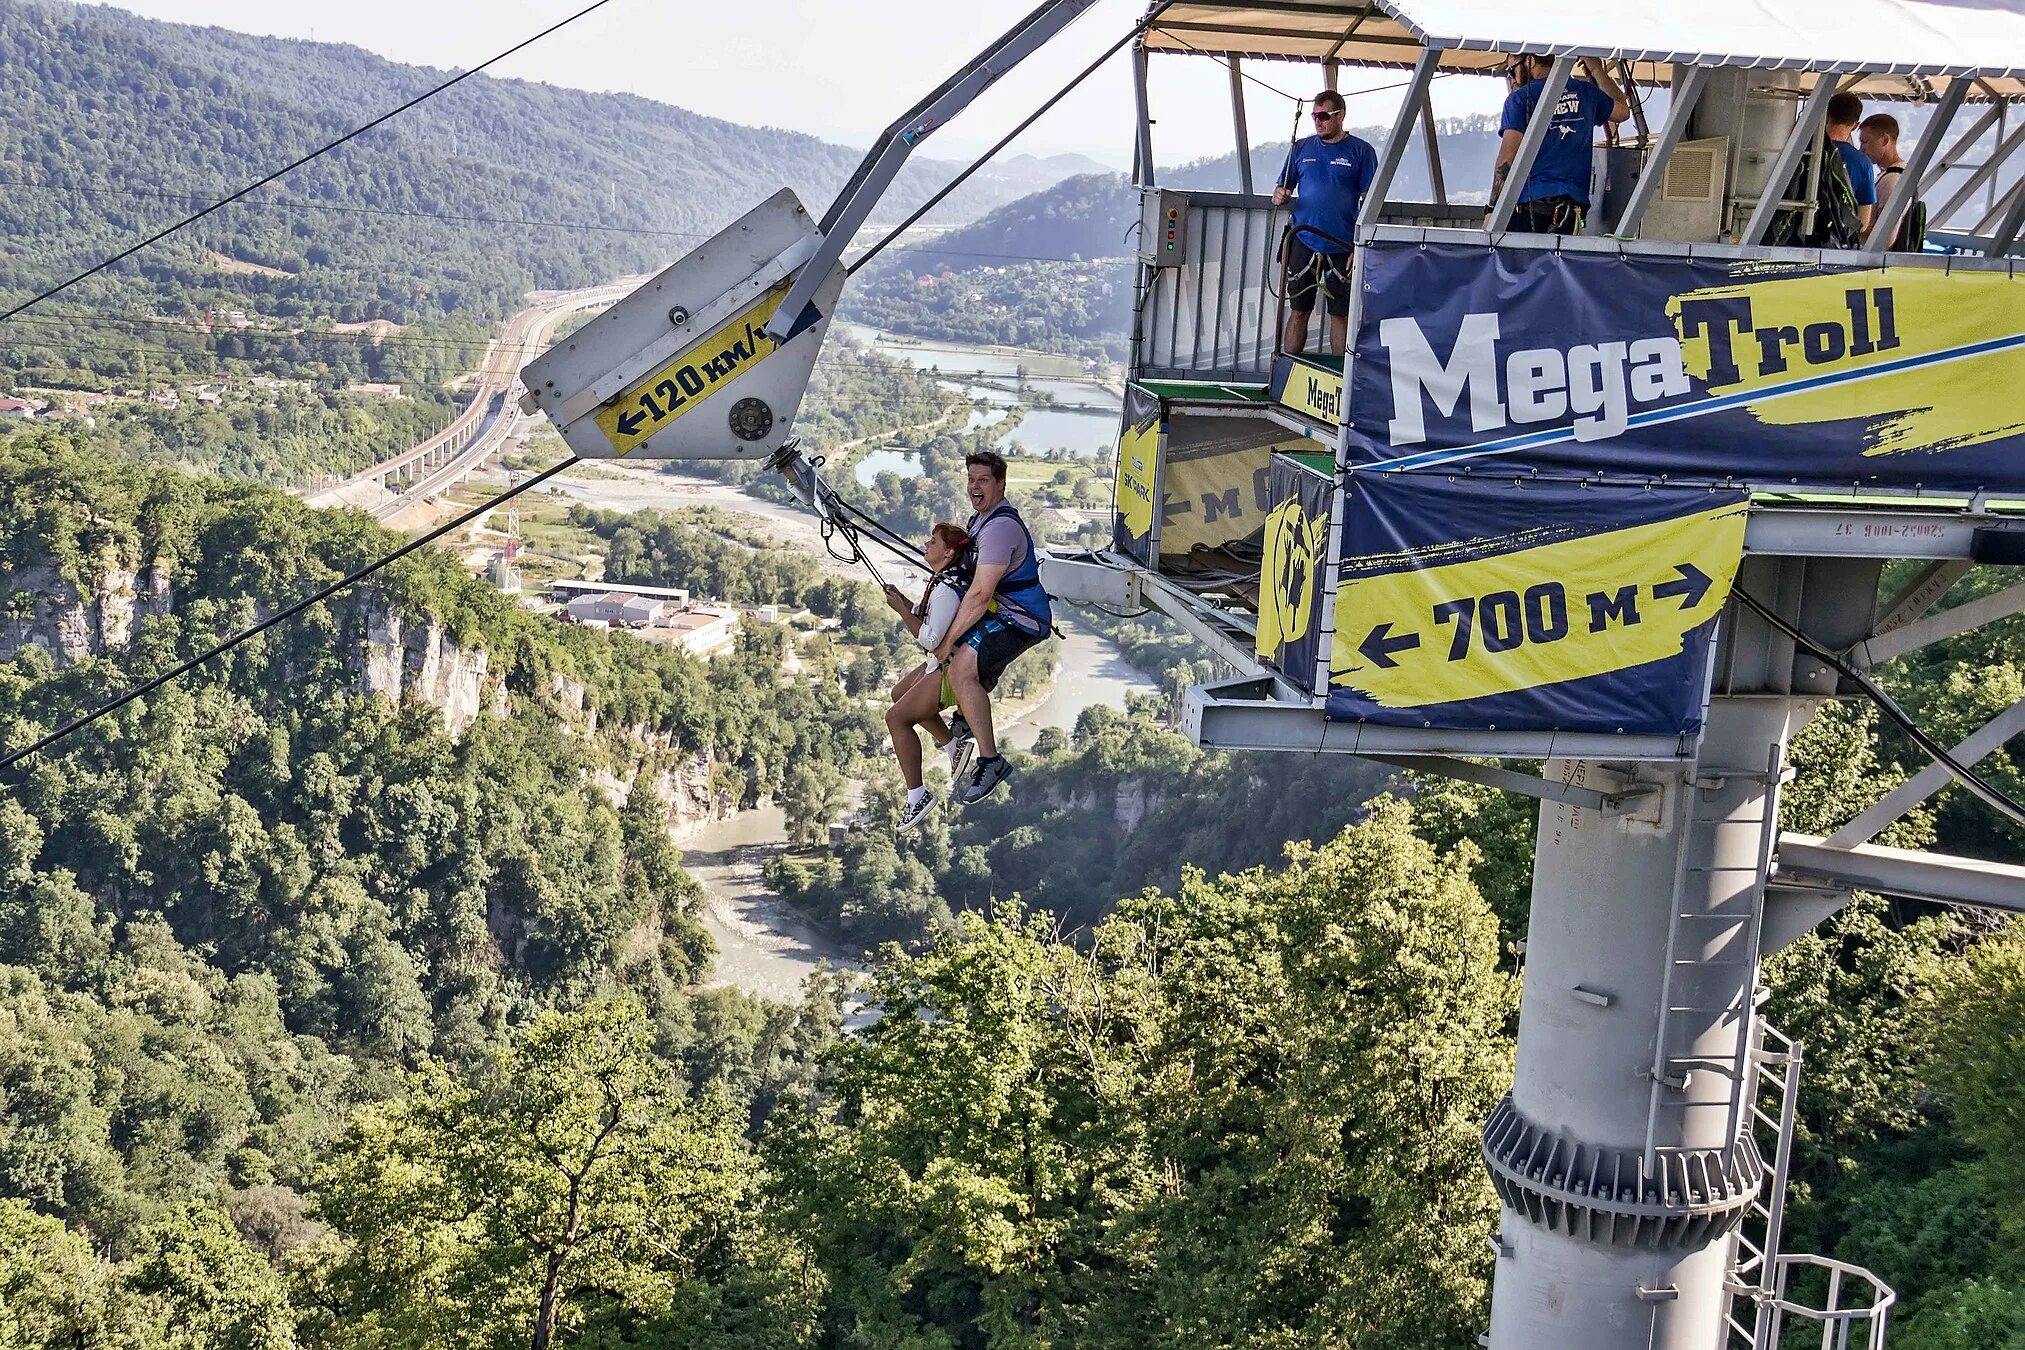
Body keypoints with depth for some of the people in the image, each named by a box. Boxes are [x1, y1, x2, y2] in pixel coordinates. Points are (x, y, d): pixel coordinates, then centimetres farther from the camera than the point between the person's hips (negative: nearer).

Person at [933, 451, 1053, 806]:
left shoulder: (1000, 527, -23)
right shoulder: (981, 518, 13)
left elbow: (979, 595, -28)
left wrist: (948, 642, -21)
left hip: (1020, 619, -12)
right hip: (1002, 611, 12)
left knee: (961, 669, -32)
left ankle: (990, 761, -29)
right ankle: (967, 717, 45)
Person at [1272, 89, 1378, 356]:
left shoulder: (1361, 151, 1)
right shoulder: (1302, 148, 10)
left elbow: (1369, 202, -2)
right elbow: (1282, 189, 16)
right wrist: (1279, 196, -9)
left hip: (1341, 248, -2)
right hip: (1303, 243, 2)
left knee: (1340, 314, 3)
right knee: (1298, 311, 5)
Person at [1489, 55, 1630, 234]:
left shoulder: (1519, 98, 1)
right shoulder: (1586, 92, 16)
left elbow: (1507, 158, -7)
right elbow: (1622, 110, 37)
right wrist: (1595, 69, 42)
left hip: (1529, 204, -4)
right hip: (1575, 204, 4)